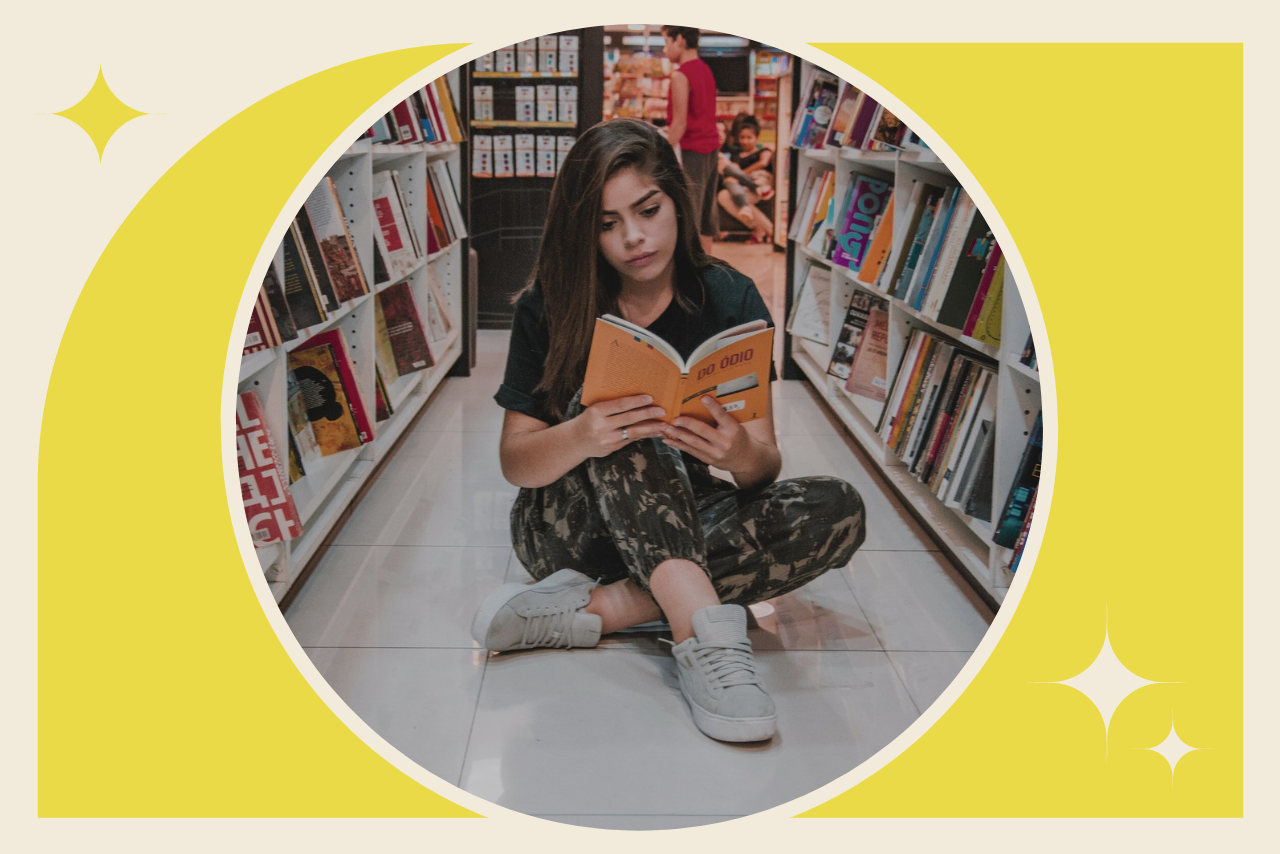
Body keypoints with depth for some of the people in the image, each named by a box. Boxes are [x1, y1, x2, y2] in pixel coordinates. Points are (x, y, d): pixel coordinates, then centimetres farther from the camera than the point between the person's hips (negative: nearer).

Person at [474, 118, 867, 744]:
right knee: (602, 401, -31)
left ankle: (590, 609, -33)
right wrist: (580, 439, -34)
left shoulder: (731, 301, -6)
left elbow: (766, 464, -8)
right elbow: (514, 462, -11)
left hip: (683, 525, 2)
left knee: (838, 511, -24)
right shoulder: (550, 307, -8)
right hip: (568, 525, -2)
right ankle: (703, 633, -46)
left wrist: (743, 457, -34)